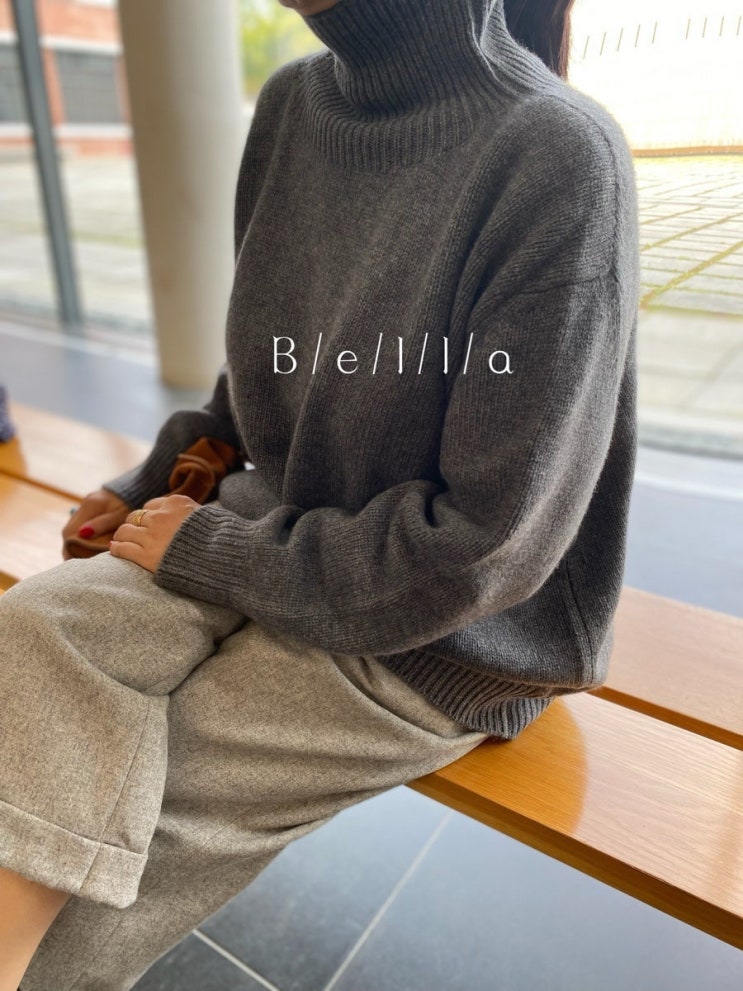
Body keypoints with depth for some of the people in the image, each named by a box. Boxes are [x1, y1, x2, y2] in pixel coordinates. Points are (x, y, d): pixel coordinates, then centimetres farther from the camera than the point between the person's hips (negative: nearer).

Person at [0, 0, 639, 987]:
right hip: (279, 522, 6)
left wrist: (218, 554, -14)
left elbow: (485, 546, -21)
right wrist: (153, 485, 6)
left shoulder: (560, 158, -20)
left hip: (440, 637, -5)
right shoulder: (293, 103, 2)